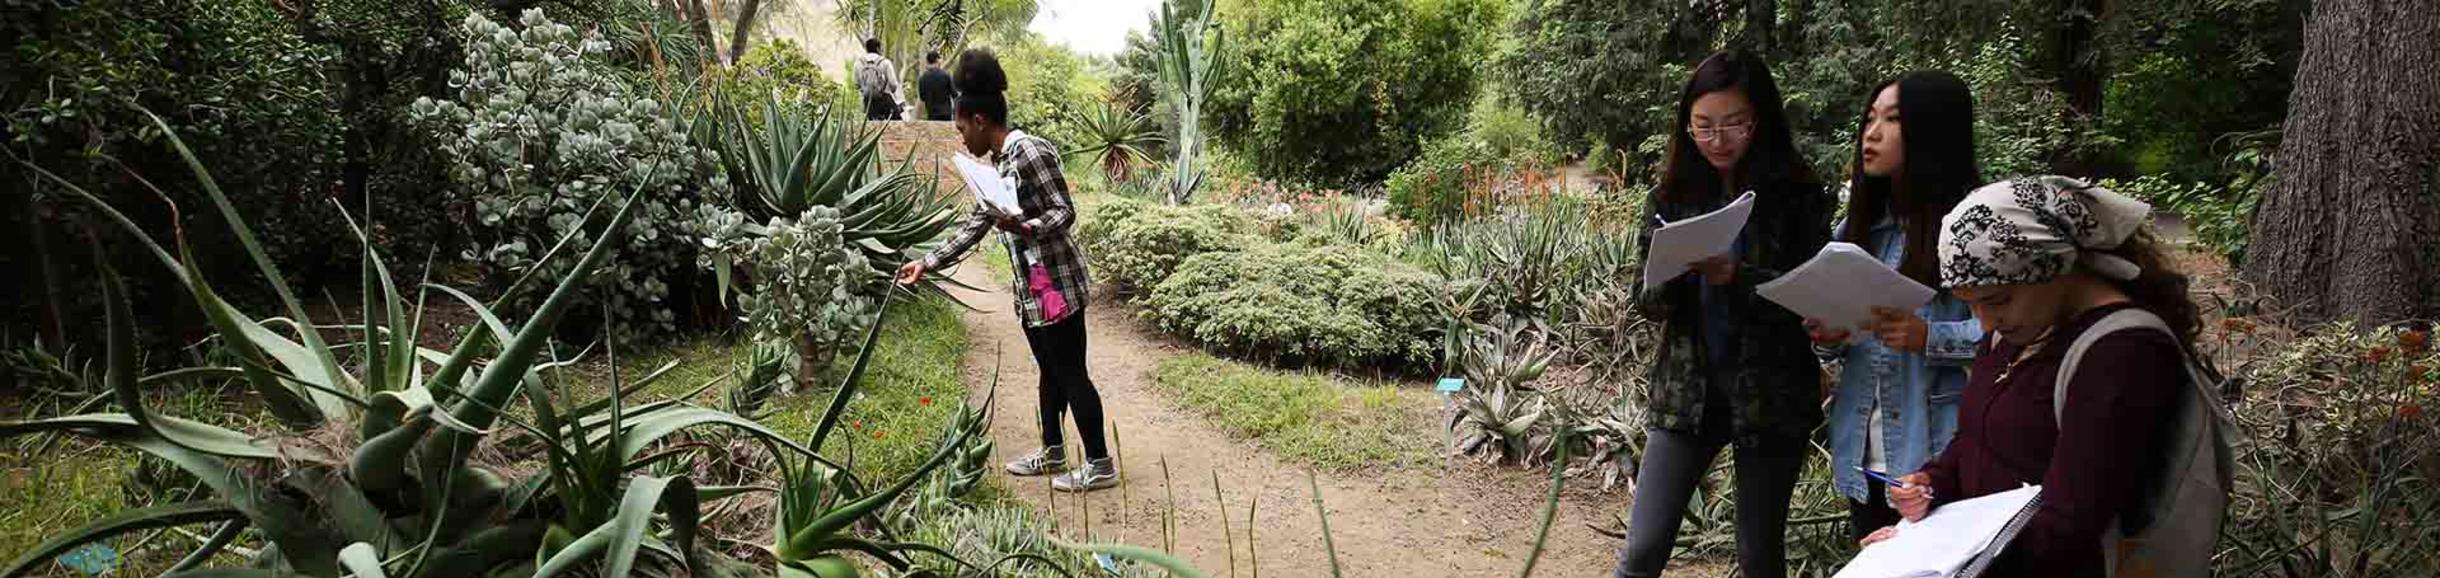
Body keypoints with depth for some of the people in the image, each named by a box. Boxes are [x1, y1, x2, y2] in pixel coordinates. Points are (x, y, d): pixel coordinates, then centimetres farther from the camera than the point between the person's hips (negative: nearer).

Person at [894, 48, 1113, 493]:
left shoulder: (1029, 152, -15)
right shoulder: (998, 164, 14)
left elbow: (1064, 213, -16)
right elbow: (973, 227, 19)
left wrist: (1024, 228, -34)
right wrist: (926, 264, 19)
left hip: (1056, 283, -9)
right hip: (1031, 286, 9)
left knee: (1070, 373, -3)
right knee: (1050, 370, 18)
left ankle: (1101, 465, 4)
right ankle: (1052, 451, 29)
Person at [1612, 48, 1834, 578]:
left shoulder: (1798, 196, -6)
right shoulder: (1674, 195, 2)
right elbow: (1649, 303, 3)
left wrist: (1736, 276, -25)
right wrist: (1672, 272, -20)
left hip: (1771, 393, -2)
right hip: (1686, 388, 2)